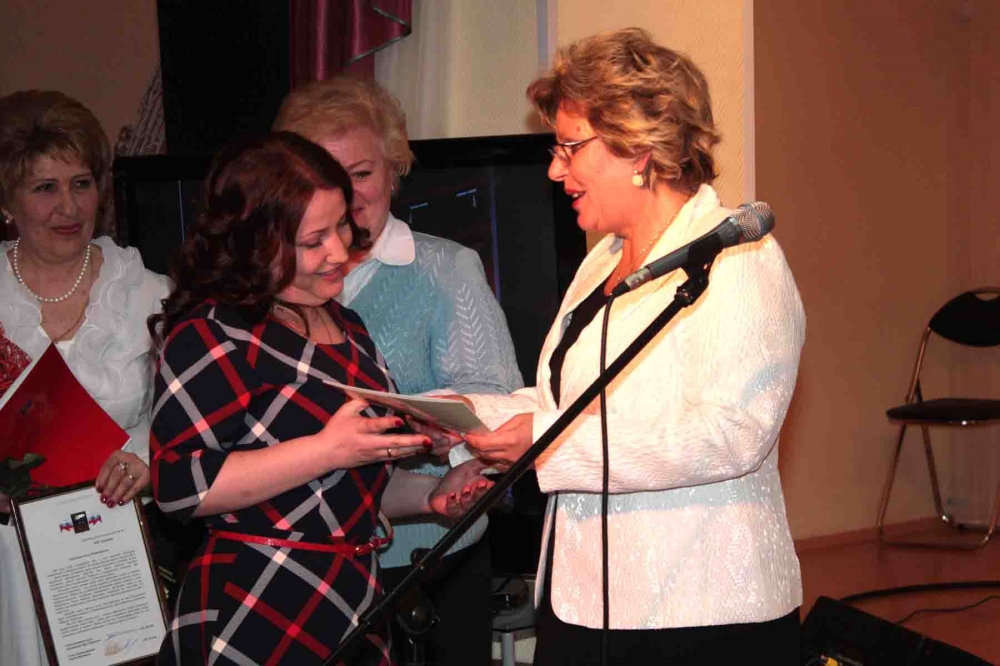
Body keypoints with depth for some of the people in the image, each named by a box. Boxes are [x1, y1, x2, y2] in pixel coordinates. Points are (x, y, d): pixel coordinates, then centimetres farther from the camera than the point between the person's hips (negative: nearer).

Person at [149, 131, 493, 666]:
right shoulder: (215, 336, -12)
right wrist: (328, 449, -23)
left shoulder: (344, 326, 15)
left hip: (356, 599, 8)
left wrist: (430, 493, 8)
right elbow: (178, 483, -22)